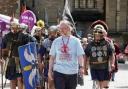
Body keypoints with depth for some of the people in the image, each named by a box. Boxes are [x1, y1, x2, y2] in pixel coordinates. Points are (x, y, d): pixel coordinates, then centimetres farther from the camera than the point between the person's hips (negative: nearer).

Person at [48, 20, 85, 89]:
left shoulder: (75, 41, 1)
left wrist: (81, 67, -22)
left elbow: (80, 55, -6)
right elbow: (52, 57, 8)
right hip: (58, 71, 0)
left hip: (72, 71, 0)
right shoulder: (56, 41, 6)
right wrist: (50, 70, 3)